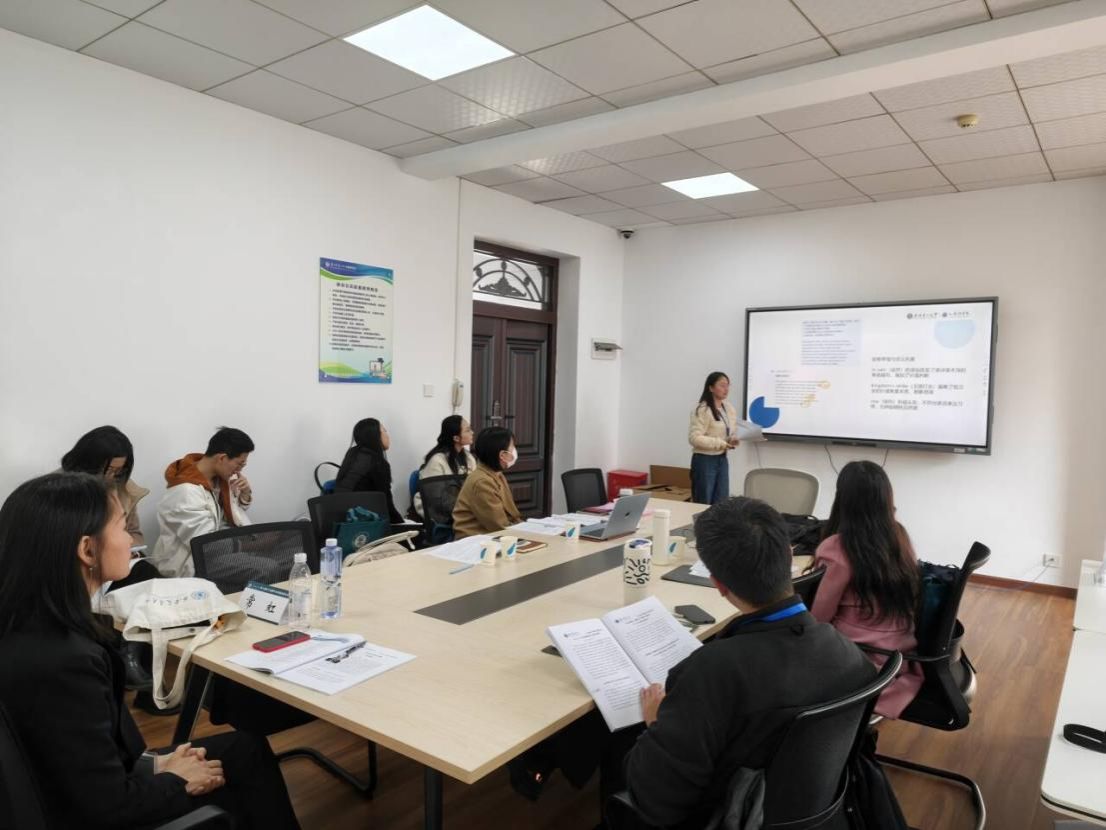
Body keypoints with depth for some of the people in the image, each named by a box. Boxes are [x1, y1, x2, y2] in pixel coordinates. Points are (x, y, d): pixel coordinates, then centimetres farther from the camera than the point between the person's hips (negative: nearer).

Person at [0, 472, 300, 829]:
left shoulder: (31, 626, -6)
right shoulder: (64, 661, -34)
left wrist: (154, 762, 2)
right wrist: (178, 782, -9)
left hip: (80, 792, 8)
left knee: (245, 748, 15)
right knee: (247, 756, 8)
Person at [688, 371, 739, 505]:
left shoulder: (729, 408, 8)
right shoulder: (702, 410, -16)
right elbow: (694, 438, -22)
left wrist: (733, 441, -4)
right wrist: (721, 444, -23)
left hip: (722, 459, 7)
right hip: (704, 460, -7)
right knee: (703, 504, 2)